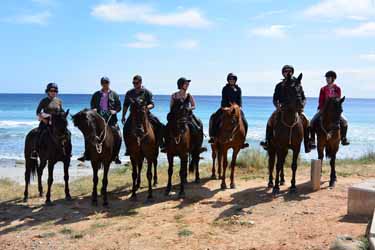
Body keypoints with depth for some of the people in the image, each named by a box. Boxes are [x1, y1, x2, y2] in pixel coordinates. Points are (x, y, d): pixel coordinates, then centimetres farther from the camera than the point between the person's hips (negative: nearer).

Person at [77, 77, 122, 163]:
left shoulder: (114, 94, 10)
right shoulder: (96, 95, 14)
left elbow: (119, 106, 8)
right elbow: (92, 105, 15)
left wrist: (115, 111, -11)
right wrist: (93, 109, -7)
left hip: (111, 119, -1)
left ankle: (116, 156, 4)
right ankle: (86, 155, 3)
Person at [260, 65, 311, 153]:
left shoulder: (297, 84, 10)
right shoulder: (279, 85, 11)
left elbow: (303, 98, 12)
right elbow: (275, 99, 11)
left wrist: (302, 105, -8)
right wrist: (277, 106, -10)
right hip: (282, 108, 0)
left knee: (306, 121, -22)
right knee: (271, 119, -23)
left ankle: (307, 144, -12)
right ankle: (267, 142, -18)